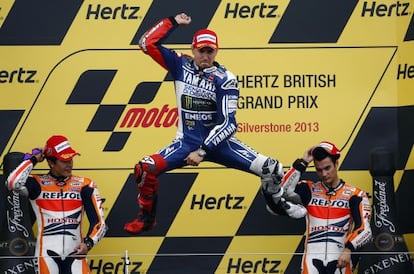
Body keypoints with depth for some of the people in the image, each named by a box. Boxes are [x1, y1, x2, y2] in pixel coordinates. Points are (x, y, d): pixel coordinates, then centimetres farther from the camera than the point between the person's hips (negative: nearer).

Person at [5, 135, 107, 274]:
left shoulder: (84, 186, 9)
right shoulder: (38, 184, 6)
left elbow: (99, 222, 6)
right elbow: (13, 182, -15)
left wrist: (88, 242, -14)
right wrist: (33, 159, -2)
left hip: (75, 252, 1)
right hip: (47, 253, -1)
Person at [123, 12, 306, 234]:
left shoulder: (224, 80, -11)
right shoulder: (180, 65, -2)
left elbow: (228, 123, -17)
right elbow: (147, 43, -5)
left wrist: (203, 151, -23)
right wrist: (173, 22, -10)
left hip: (218, 141, -2)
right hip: (186, 142, 2)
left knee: (271, 168, -15)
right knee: (145, 168, -23)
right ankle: (146, 217, 3)